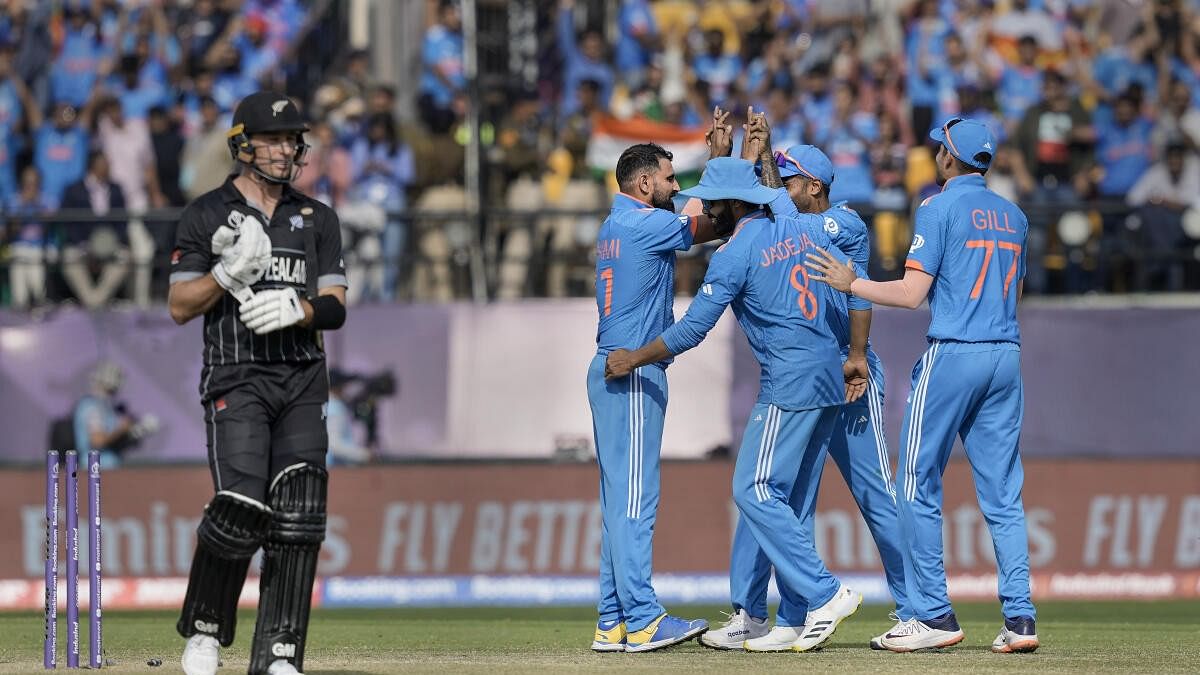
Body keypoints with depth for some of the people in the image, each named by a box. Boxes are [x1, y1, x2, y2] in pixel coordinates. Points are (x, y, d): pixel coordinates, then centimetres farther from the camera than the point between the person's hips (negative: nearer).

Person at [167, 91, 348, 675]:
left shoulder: (317, 218, 16)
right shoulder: (206, 216, 6)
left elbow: (335, 309, 10)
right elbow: (180, 306, 2)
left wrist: (295, 308, -12)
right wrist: (229, 272, -15)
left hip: (302, 383, 4)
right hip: (236, 379, -4)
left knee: (297, 515, -9)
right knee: (242, 509, -19)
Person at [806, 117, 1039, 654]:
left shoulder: (940, 207, -6)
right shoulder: (1013, 216, 15)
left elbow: (912, 293, -11)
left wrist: (850, 283, 0)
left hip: (952, 354, -6)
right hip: (1006, 357, 6)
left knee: (919, 487, 1)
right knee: (1002, 494, 6)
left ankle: (934, 615, -2)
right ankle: (1019, 617, -2)